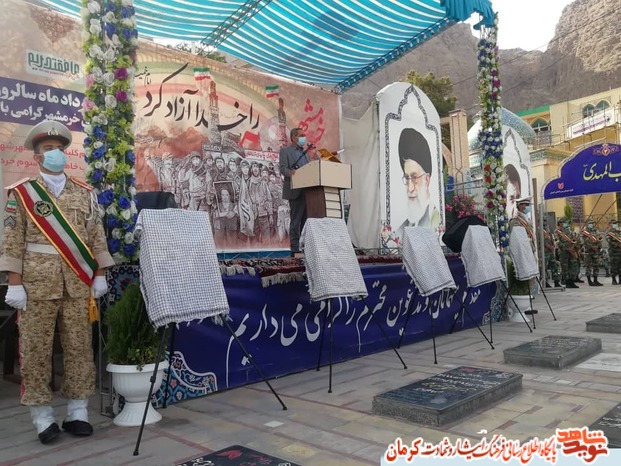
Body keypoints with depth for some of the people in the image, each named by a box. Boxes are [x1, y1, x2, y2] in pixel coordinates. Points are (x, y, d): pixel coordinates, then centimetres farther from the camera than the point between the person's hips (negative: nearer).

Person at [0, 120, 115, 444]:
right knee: (36, 350, 2)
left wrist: (99, 275, 6)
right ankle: (42, 416, 14)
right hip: (38, 283, -2)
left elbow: (96, 237, 10)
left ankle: (77, 413, 16)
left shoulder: (84, 192, 11)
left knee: (79, 347, 5)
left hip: (78, 283, 3)